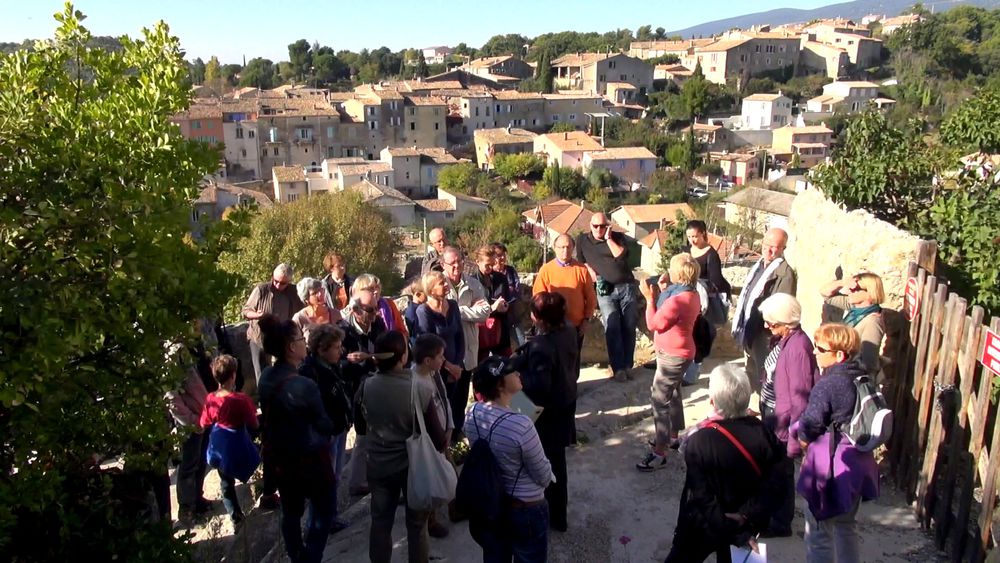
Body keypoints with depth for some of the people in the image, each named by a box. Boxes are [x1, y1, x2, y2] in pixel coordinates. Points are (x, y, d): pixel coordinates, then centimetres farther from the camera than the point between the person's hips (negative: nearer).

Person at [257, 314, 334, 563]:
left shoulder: (266, 377, -6)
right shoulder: (304, 385, -29)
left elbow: (271, 414, 6)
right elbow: (324, 425, -17)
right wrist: (330, 428, 4)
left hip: (278, 456, 7)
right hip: (309, 458, -7)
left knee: (291, 510, 22)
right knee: (322, 510, 14)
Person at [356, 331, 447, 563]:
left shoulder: (366, 387, -15)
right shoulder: (421, 387, -26)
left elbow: (360, 424, 3)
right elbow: (436, 431, -17)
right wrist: (442, 446, 5)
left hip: (378, 464, 3)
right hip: (414, 464, -3)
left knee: (380, 521, 20)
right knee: (416, 524, 16)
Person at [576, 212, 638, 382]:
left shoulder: (618, 237, 6)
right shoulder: (582, 240, 8)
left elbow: (620, 255, -10)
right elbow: (581, 262, 10)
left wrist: (608, 238, -8)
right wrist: (594, 276, -2)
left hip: (626, 287, 1)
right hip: (605, 290, -1)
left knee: (629, 327, 0)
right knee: (612, 328, -12)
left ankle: (628, 365, 8)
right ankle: (618, 368, -9)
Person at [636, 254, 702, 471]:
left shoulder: (678, 299, -28)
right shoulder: (691, 295, 5)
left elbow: (654, 323, -20)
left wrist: (650, 298, -13)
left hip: (673, 355, -11)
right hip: (677, 353, 11)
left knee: (659, 399, -8)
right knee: (672, 393, 23)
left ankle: (659, 452, -6)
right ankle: (672, 435, 39)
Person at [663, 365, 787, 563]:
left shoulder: (698, 442, -29)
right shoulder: (762, 432, -17)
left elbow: (699, 497, -26)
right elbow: (773, 485, -11)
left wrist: (724, 524, -17)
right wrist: (746, 516, -13)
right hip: (747, 525, 4)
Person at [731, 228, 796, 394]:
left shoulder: (785, 272, -17)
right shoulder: (758, 265, 13)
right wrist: (741, 325, 19)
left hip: (764, 335, -9)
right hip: (749, 332, 9)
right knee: (751, 376, 22)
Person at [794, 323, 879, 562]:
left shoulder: (827, 385, -23)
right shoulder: (862, 378, 1)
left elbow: (810, 425, -20)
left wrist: (802, 436, 2)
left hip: (831, 467, -8)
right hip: (856, 463, 8)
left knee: (819, 533, 5)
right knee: (846, 525, 26)